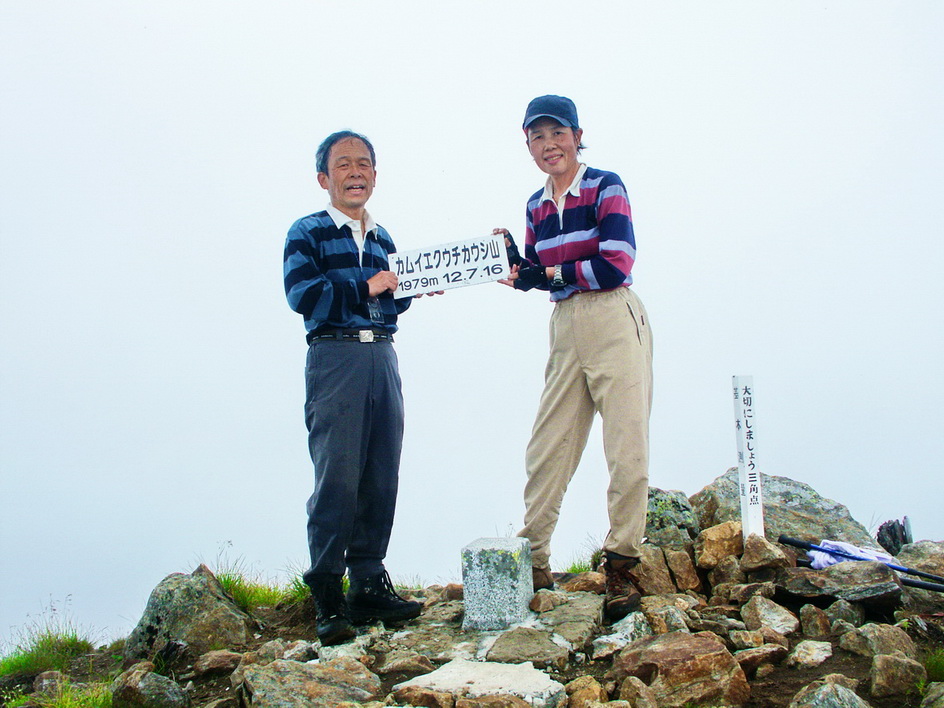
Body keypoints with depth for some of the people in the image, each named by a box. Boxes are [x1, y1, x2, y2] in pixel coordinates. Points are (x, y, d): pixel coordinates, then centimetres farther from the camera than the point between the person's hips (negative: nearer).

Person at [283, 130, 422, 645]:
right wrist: (366, 286, -12)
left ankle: (369, 586, 14)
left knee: (381, 479, 5)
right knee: (337, 478, -9)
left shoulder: (382, 239, 21)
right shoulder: (307, 232, 2)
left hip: (382, 357, 6)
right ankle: (327, 598, -2)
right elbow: (302, 294, -12)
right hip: (335, 357, -6)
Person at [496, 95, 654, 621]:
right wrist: (514, 263, 0)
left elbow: (616, 266, -14)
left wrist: (550, 273, -9)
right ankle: (534, 565, 13)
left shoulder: (606, 187, -4)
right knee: (546, 449, 5)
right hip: (565, 330, 6)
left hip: (614, 323, -6)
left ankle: (621, 566, 5)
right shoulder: (536, 205, 14)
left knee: (627, 449, -4)